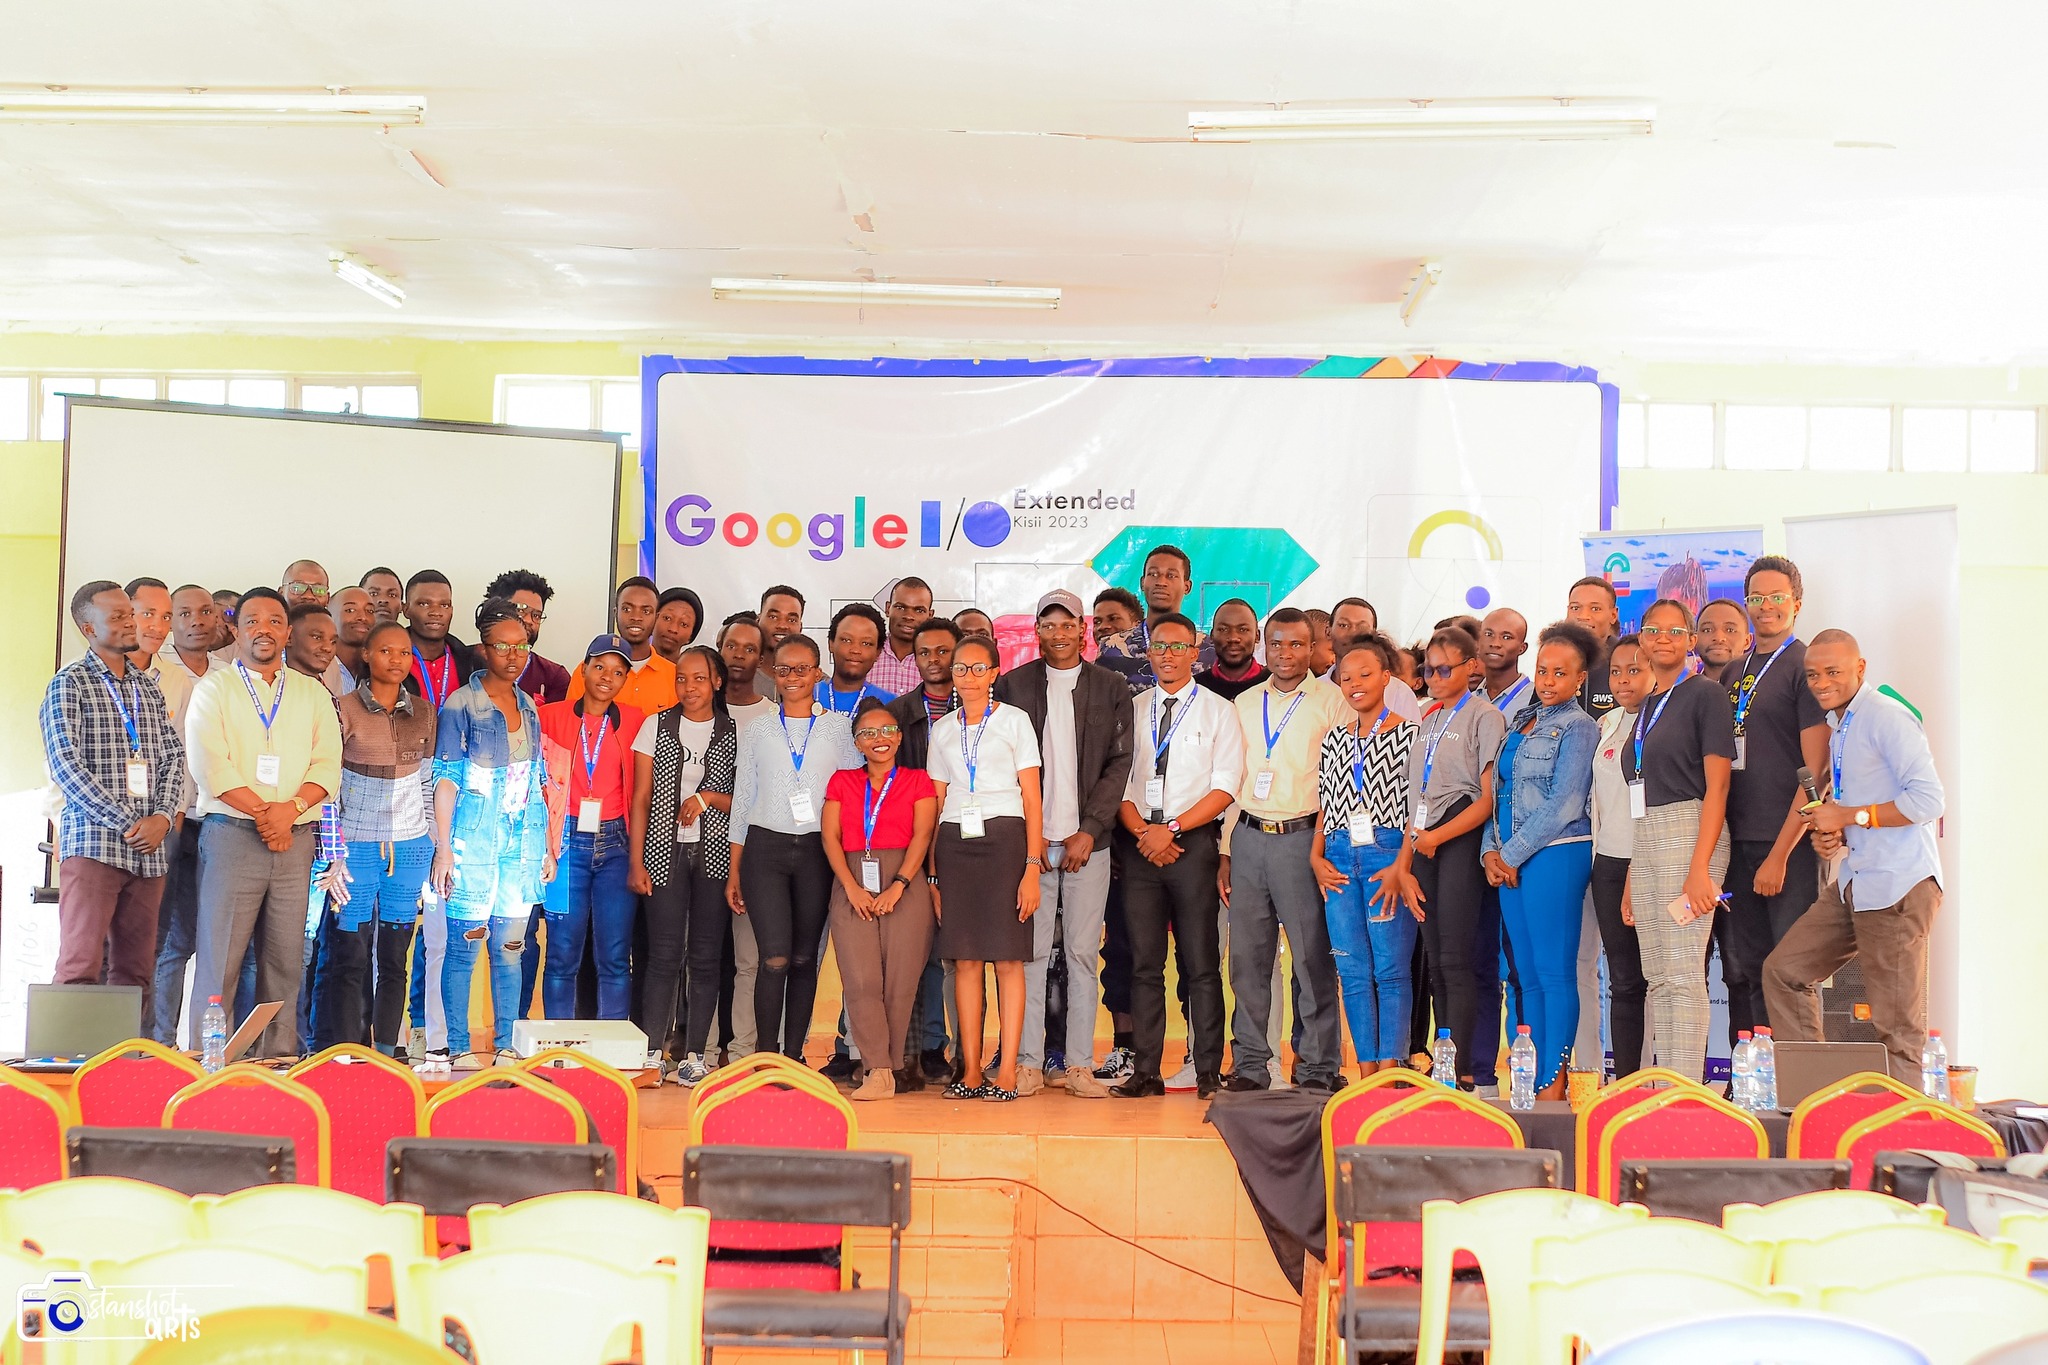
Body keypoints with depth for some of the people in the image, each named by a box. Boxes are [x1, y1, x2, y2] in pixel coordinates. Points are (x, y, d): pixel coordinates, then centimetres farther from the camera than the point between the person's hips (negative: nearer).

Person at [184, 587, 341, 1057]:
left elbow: (328, 765, 6)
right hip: (232, 836, -3)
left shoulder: (313, 694, 16)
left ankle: (279, 1059, 6)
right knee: (219, 957, -6)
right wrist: (264, 811, -11)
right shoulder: (214, 688, 7)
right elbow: (209, 766, -5)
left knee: (286, 961, 2)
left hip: (296, 840, 3)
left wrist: (290, 808, -10)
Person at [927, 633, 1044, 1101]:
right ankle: (971, 1072, 5)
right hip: (955, 842, 3)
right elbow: (936, 801, 15)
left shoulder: (1014, 721, 6)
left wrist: (1032, 866, -8)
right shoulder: (942, 729, 16)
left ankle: (1007, 1073, -4)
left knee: (1007, 959, -6)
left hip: (1003, 838, -3)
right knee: (965, 959, 1)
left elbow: (1032, 799, 1)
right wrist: (931, 870, 6)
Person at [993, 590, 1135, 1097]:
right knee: (1030, 952, -1)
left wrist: (1088, 831, -6)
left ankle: (1080, 1065, 6)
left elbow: (1119, 762, 3)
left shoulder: (1111, 688, 8)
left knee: (1084, 953, 2)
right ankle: (1028, 1063, 4)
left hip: (1087, 841, 0)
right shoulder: (1012, 685, 7)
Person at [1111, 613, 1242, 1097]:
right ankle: (1145, 1072, 7)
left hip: (1193, 842, -3)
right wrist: (1141, 831, -8)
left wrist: (1171, 829, -11)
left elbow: (1225, 787, -3)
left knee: (1201, 963, -2)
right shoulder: (1133, 709, 14)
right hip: (1139, 844, 3)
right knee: (1144, 963, 3)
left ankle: (1209, 1073, 3)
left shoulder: (1218, 711, 5)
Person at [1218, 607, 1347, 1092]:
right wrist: (1225, 853, 12)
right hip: (1249, 837, 4)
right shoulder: (1244, 705, 15)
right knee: (1246, 957, 5)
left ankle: (1318, 1067, 7)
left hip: (1302, 837, -4)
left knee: (1312, 957, -2)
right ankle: (1249, 1064, 14)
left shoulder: (1332, 701, 1)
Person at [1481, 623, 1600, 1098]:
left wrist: (1512, 855, -11)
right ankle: (1534, 1084, 13)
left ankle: (1554, 1086, -2)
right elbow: (1499, 792, 18)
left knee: (1554, 972, -6)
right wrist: (1490, 850, 4)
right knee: (1528, 976, 9)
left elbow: (1564, 805, -12)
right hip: (1509, 862, 8)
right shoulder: (1519, 723, 17)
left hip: (1555, 856, -8)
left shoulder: (1578, 728, -5)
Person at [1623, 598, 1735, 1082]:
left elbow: (1716, 787, -11)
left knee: (1683, 973, -10)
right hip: (1644, 843, 8)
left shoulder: (1705, 694, -4)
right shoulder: (1646, 707, 19)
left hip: (1690, 836, -8)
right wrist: (1631, 877, 16)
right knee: (1657, 977, 8)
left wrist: (1699, 867, -19)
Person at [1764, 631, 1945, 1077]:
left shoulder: (1886, 717, -11)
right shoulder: (1840, 730, 18)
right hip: (1852, 883, 10)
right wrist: (1831, 835, 6)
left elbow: (1929, 800, -19)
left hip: (1898, 885, -10)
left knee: (1896, 1023, -5)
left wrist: (1848, 817, -15)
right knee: (1784, 970, 10)